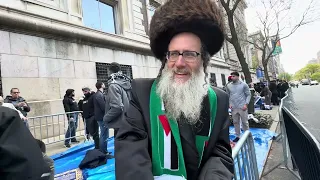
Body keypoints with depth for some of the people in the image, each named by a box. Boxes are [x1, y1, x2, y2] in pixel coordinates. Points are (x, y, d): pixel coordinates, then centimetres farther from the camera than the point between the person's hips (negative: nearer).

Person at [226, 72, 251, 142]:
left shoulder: (244, 85, -2)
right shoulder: (229, 86, 5)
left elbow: (248, 95, -1)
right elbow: (228, 96, 11)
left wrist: (246, 104, -11)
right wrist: (229, 103, -2)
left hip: (242, 107, -3)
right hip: (233, 108, 3)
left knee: (245, 122, 7)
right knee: (235, 122, 11)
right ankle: (237, 136, 24)